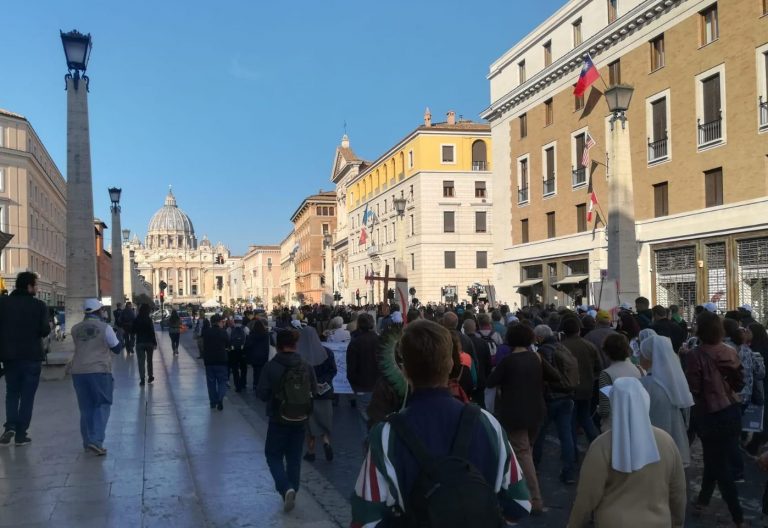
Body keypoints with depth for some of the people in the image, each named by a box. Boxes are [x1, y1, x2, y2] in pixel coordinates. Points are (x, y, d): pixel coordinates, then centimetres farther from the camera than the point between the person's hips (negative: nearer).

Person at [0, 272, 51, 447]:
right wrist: (48, 327, 5)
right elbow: (44, 331, -15)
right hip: (31, 356, -3)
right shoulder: (39, 305, -10)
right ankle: (21, 435, 8)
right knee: (27, 395, 7)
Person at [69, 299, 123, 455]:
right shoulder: (105, 328, -5)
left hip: (78, 371, 4)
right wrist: (119, 336, 22)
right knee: (102, 406, 3)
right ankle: (96, 440, -11)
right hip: (99, 371, -4)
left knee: (86, 407, 14)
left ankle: (87, 441, 20)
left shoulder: (75, 329, 5)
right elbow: (117, 348, 4)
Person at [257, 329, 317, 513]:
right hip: (300, 419, 3)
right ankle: (291, 493, 23)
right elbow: (314, 391, -1)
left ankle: (286, 489, -11)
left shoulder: (271, 367, -14)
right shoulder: (307, 367, -5)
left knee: (274, 456, 10)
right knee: (294, 457, 16)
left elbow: (262, 394, -11)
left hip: (279, 419, -3)